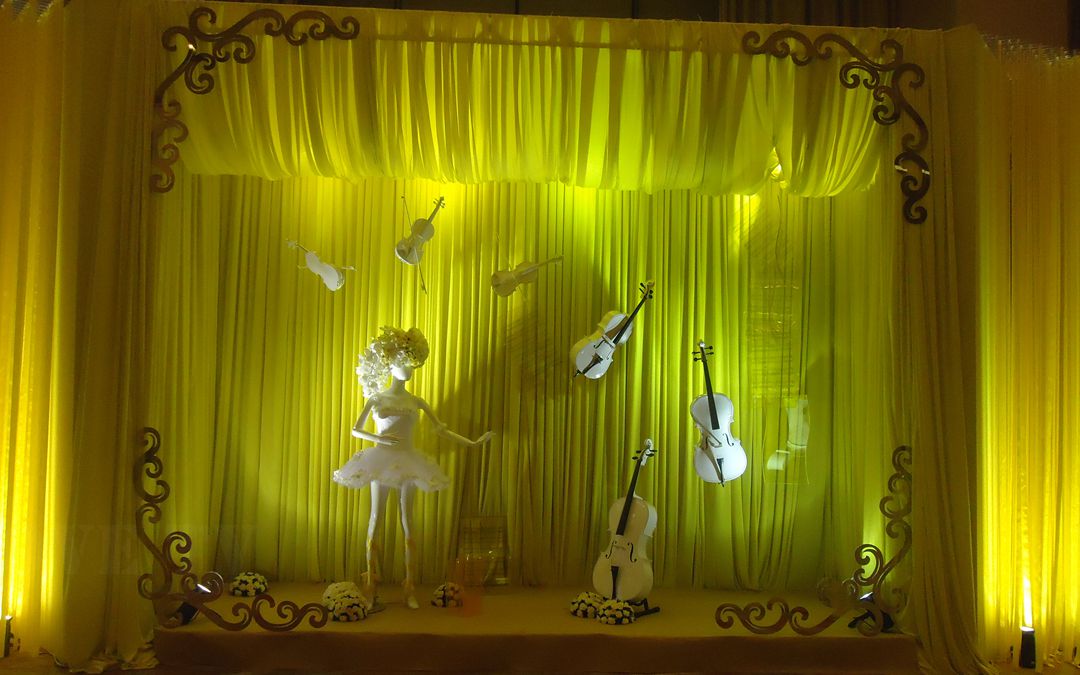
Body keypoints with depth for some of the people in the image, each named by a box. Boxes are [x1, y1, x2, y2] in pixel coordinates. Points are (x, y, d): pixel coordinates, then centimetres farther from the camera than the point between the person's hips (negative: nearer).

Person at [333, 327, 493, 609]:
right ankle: (371, 584, 9)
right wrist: (380, 438, -11)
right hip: (381, 459, -1)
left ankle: (410, 587, 5)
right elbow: (356, 429, 7)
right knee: (376, 518, 1)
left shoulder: (417, 402, 9)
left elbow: (442, 430, 9)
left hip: (407, 462, 1)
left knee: (407, 520, 2)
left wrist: (473, 442, 0)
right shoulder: (376, 399, 5)